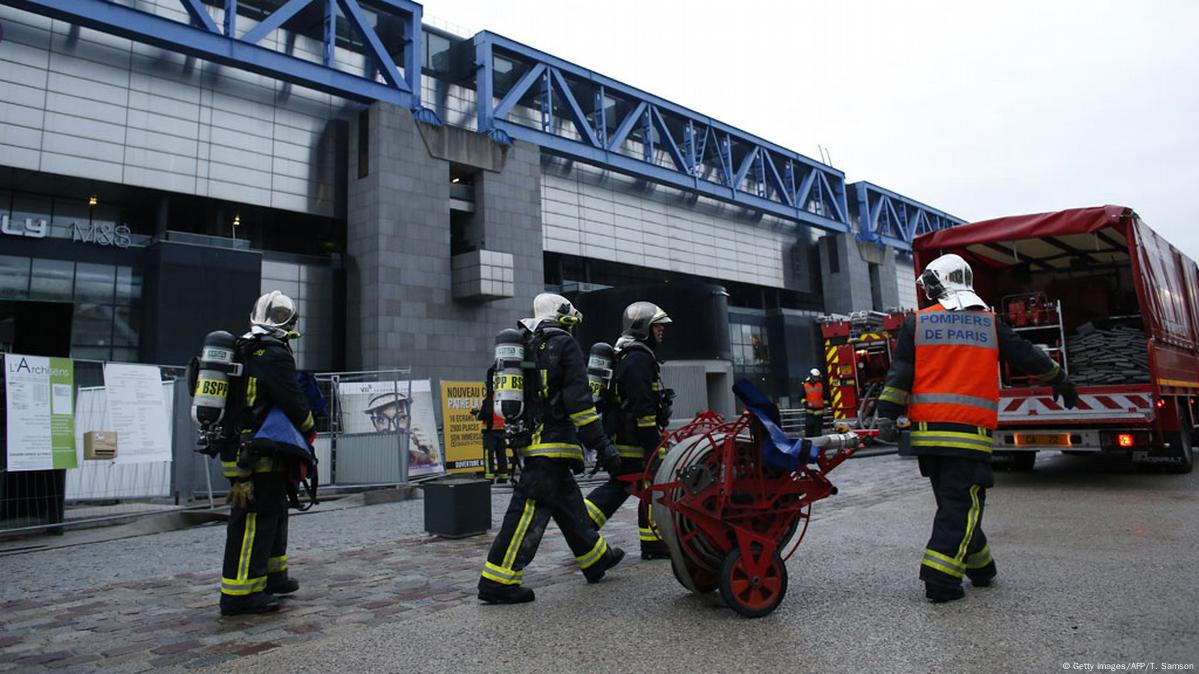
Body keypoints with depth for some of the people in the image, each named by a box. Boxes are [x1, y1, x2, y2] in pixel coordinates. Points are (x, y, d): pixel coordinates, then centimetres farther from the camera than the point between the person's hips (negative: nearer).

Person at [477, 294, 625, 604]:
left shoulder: (520, 346, 18)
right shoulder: (565, 345, -5)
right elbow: (578, 399, -14)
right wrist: (601, 444, -13)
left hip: (528, 439, 9)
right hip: (553, 442, -9)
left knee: (570, 505, 19)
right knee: (529, 511, -8)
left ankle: (596, 558, 33)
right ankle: (497, 580, -7)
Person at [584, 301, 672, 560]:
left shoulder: (625, 356, 20)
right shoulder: (640, 358, -15)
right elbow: (642, 406, -22)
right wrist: (653, 445, -21)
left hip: (618, 438, 10)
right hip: (634, 440, -10)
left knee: (618, 486, 15)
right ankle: (653, 545, 10)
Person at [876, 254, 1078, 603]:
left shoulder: (916, 323, 6)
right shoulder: (989, 323, 8)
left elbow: (899, 374, -1)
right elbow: (1028, 357, 15)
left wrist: (887, 415, -1)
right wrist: (1061, 381, 31)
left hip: (926, 430, 2)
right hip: (970, 431, -1)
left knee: (953, 502, 15)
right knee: (962, 504, 1)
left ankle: (980, 568, 26)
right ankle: (940, 580, -5)